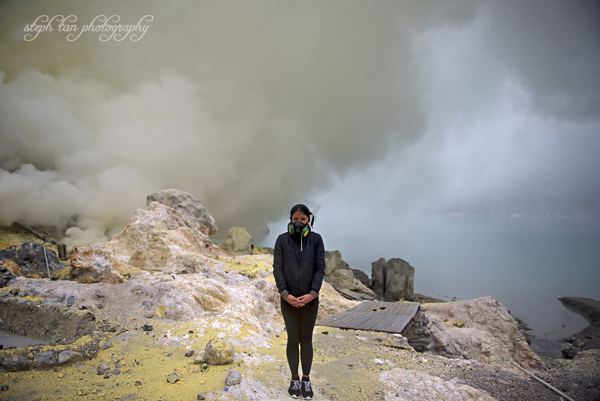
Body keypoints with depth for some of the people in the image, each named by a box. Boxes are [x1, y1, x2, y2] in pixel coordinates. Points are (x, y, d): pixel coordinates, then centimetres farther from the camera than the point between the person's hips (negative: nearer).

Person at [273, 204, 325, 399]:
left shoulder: (316, 239, -3)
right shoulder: (282, 240, -4)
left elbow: (320, 267, -5)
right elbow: (277, 269, -5)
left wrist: (312, 294, -15)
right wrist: (285, 294, -15)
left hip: (310, 299, 0)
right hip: (289, 300, 0)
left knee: (306, 340, 9)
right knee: (293, 340, 7)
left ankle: (306, 380, 27)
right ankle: (294, 379, 27)